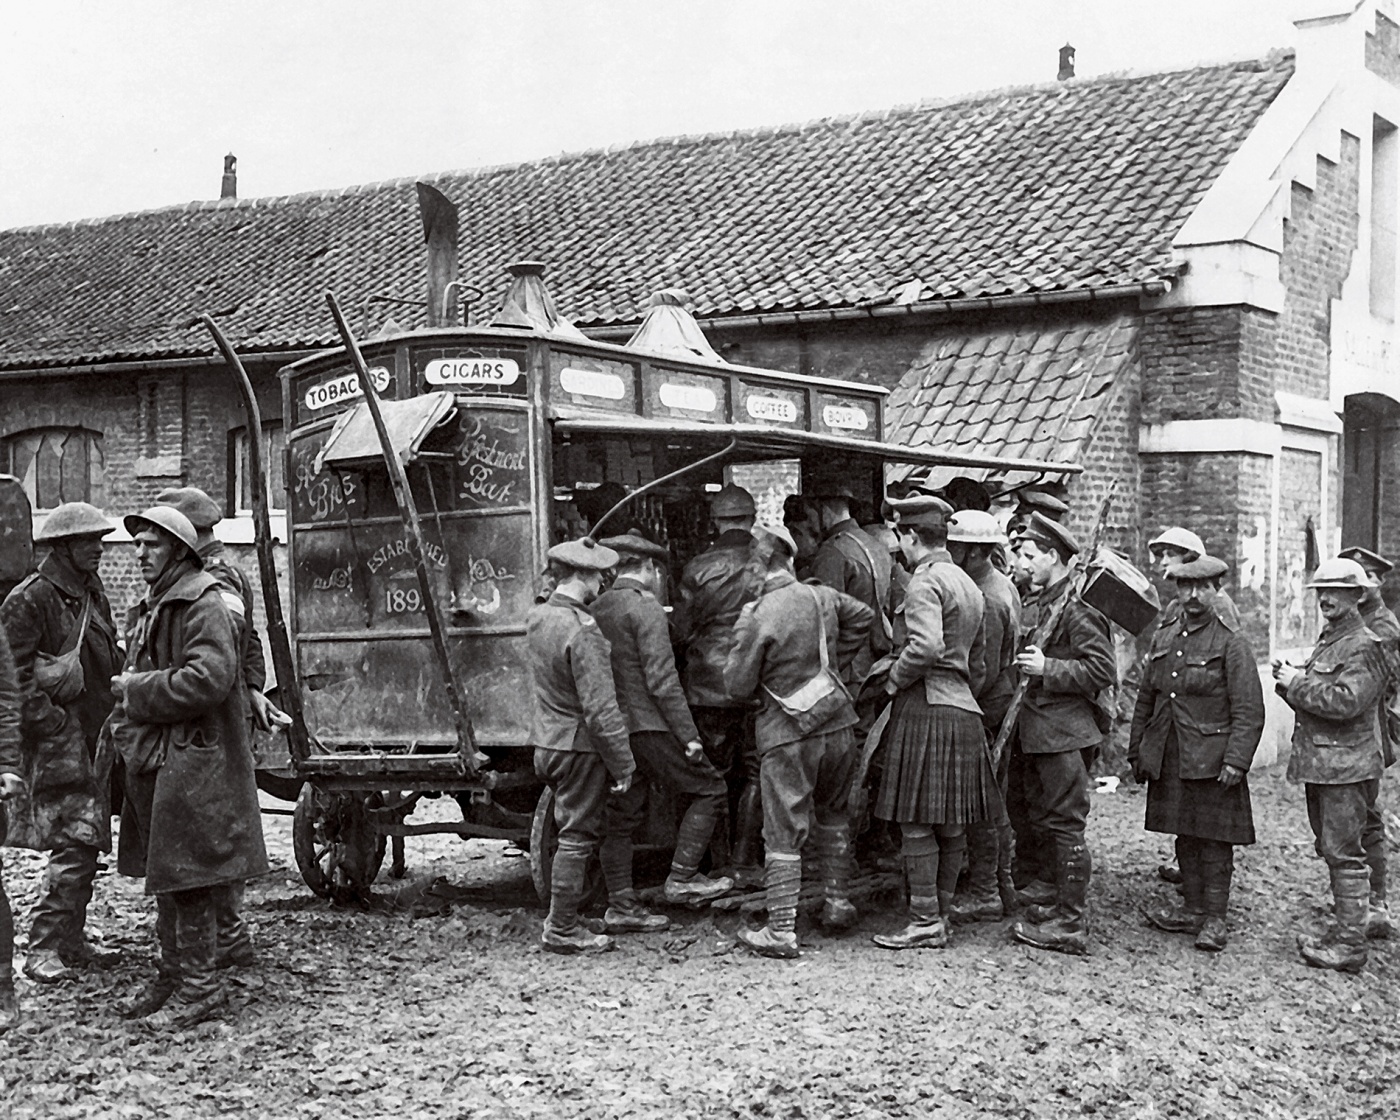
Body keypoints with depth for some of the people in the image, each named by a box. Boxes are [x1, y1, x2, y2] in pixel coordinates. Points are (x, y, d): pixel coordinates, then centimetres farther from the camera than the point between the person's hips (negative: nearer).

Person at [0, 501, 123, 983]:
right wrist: (50, 721, -18)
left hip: (94, 739, 9)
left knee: (87, 844, 12)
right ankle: (42, 948, -5)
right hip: (58, 744, -9)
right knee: (76, 843, -13)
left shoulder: (93, 593, 14)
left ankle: (72, 941, 22)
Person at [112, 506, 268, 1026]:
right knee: (164, 875, 15)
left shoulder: (203, 605, -12)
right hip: (152, 759, 10)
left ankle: (200, 987, 3)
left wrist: (138, 690, -15)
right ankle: (174, 975, 26)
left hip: (193, 763, -9)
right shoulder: (145, 611, 17)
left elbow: (209, 680, -24)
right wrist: (125, 718, 10)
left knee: (188, 874, -5)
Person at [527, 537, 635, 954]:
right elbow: (600, 709, -23)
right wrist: (623, 764, -16)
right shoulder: (582, 630, -22)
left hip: (546, 743, 8)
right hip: (579, 747, -8)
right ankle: (562, 929, 10)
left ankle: (560, 915, 28)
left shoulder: (537, 617, 4)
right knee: (578, 836, 2)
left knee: (572, 830, 20)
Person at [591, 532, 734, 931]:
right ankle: (681, 878, 2)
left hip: (612, 729, 8)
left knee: (622, 816, 11)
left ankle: (621, 906, 14)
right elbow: (661, 679, -17)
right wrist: (689, 735, -14)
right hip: (648, 726, -8)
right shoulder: (644, 607, -11)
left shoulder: (597, 609, 12)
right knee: (709, 789, 4)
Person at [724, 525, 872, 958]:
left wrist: (741, 632, 0)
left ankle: (781, 930, 1)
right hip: (837, 723, 5)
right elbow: (863, 615, 20)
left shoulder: (758, 617, -16)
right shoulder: (821, 596, 1)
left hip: (788, 732, -5)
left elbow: (738, 685, -10)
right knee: (833, 815, 23)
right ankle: (838, 903, 30)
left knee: (783, 832, 0)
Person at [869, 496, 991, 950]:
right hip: (963, 709, 9)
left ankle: (925, 922, -1)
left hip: (925, 708, -9)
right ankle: (941, 912, 19)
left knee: (917, 823, -4)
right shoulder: (967, 584, 18)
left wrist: (893, 679, -12)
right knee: (951, 823, 12)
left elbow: (926, 646, -26)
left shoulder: (925, 582, -11)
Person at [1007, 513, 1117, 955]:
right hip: (1034, 732, 9)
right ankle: (1047, 903, 26)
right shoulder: (1032, 606, 13)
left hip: (1064, 735, -9)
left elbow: (1104, 670, -18)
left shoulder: (1078, 611, -13)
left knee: (1065, 826, -4)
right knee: (1042, 823, 15)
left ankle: (1071, 925, 1)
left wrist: (1047, 667, -21)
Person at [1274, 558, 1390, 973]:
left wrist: (1298, 683, -14)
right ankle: (1343, 929, 23)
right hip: (1320, 764, 9)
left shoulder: (1364, 647, -11)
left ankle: (1350, 945, -2)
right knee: (1331, 850, 14)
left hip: (1346, 766, -9)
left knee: (1344, 853, -7)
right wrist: (1289, 682, 2)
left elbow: (1345, 702, -23)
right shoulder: (1327, 642, 18)